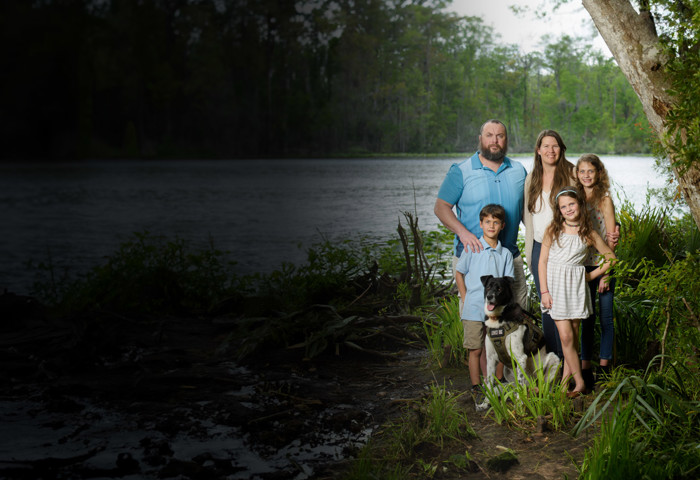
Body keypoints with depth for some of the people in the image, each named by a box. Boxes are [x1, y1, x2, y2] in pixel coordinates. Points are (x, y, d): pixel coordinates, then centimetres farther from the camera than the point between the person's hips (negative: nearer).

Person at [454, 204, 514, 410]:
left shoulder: (505, 254, 6)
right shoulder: (472, 248, -2)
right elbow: (459, 273, 5)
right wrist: (466, 300, 1)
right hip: (474, 309, -3)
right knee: (476, 350, 0)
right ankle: (477, 389, 9)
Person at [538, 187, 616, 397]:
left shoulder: (589, 233, 3)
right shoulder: (553, 230, 1)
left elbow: (610, 258, 11)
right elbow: (543, 261, 1)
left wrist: (591, 275, 3)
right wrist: (544, 291, -5)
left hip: (576, 286, 1)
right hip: (556, 285, -1)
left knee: (573, 335, 2)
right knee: (566, 336, -7)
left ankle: (566, 378, 13)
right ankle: (579, 382, 0)